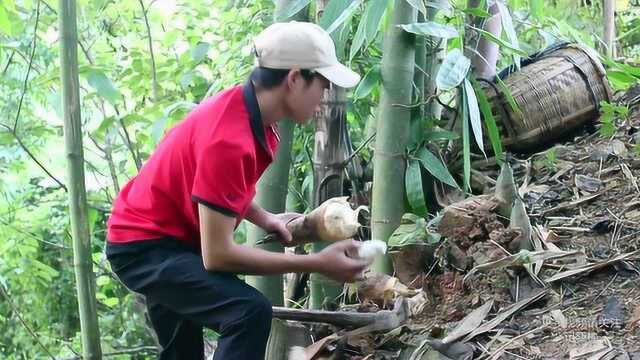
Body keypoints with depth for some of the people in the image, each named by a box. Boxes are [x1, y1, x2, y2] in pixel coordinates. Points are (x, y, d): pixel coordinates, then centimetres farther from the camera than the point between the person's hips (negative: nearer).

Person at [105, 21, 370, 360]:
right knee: (250, 312, -28)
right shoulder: (230, 139, -31)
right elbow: (217, 255, -30)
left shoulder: (247, 109, -1)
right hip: (145, 247, -10)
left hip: (164, 239, 11)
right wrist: (317, 264, -26)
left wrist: (265, 219, 2)